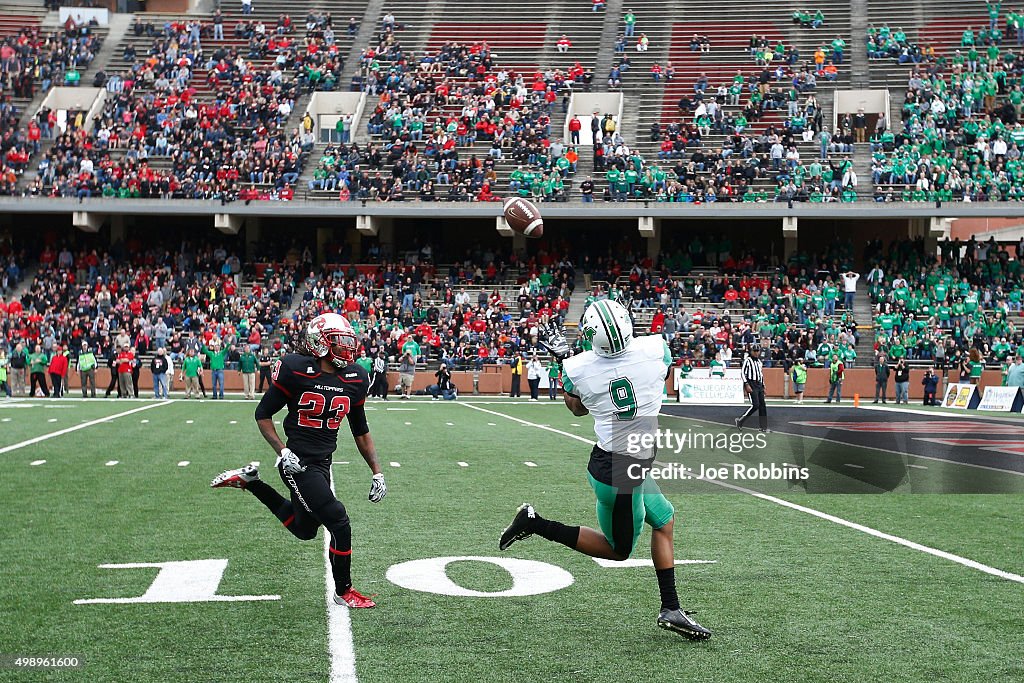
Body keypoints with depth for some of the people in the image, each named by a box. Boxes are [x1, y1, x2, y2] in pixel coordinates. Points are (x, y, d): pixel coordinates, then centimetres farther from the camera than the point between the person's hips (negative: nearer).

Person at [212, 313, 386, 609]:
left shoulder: (354, 378, 2)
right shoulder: (295, 370, -14)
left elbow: (360, 430, 12)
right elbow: (263, 414, -5)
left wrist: (377, 472, 7)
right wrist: (282, 451, -18)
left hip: (323, 462, 7)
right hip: (298, 462, -7)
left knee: (304, 530, 21)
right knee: (339, 523, -12)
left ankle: (249, 480, 34)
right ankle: (343, 592, 9)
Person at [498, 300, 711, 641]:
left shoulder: (578, 368, -11)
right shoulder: (654, 348, -17)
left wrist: (563, 362, 17)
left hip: (607, 459, 5)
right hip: (624, 471, -5)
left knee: (664, 520, 22)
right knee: (619, 549, 15)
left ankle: (671, 609, 23)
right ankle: (536, 524, 4)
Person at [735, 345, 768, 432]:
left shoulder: (759, 361, 17)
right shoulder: (747, 360, -6)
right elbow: (742, 373, -11)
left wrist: (763, 386, 20)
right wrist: (747, 385, -18)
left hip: (759, 385, 8)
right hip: (751, 385, -8)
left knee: (762, 406, 2)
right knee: (755, 405, -15)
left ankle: (762, 427, 5)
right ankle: (740, 420, -1)